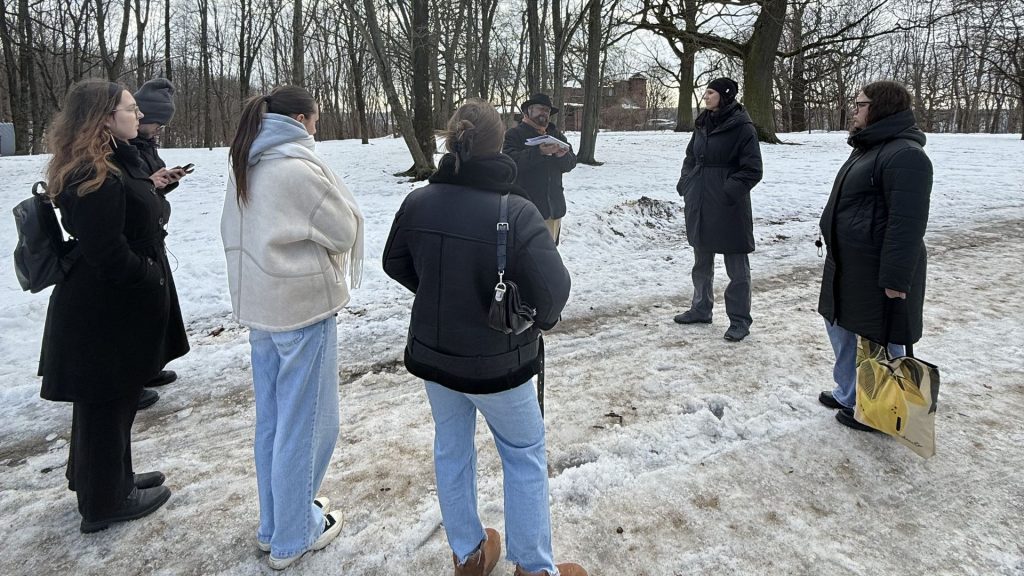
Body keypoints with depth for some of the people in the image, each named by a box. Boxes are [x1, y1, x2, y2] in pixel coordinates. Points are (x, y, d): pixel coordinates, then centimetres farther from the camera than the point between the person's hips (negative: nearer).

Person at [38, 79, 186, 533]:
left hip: (110, 306, 10)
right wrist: (150, 280, -16)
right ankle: (105, 502, 22)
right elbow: (105, 250, -26)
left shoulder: (115, 163, 10)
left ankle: (111, 479, 40)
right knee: (107, 402, 5)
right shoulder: (94, 177, -23)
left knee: (113, 400, 22)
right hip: (107, 313, -10)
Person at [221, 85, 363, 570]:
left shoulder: (245, 167, 8)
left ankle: (273, 524, 32)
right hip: (303, 306, -8)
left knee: (271, 418, 18)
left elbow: (232, 232, 14)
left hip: (258, 303, 9)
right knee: (305, 422, 4)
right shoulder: (299, 167, -17)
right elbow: (344, 230, -12)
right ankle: (293, 537, 17)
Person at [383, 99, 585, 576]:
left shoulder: (418, 202, -8)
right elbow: (553, 287, -22)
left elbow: (395, 264, 7)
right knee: (524, 454, 15)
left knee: (451, 449, 21)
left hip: (432, 353, 5)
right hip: (497, 361, -4)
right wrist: (539, 319, 1)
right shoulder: (516, 212, -24)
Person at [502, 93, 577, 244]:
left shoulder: (556, 134, 18)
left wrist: (562, 155, -13)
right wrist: (539, 151, -26)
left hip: (554, 207, 6)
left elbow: (571, 163, 11)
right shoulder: (514, 134, 0)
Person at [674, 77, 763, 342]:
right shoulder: (702, 125, 9)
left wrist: (729, 192, -19)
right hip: (699, 207, 7)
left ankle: (739, 320, 13)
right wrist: (685, 185, 5)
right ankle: (701, 309, 34)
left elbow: (752, 170, -13)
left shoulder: (742, 127, -11)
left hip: (729, 209, -7)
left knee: (737, 267, 3)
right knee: (701, 263, 19)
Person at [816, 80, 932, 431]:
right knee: (840, 325, 19)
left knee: (879, 340, 3)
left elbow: (907, 224, -25)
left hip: (879, 271, -11)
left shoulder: (904, 155, -20)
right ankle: (848, 395, 35)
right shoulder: (869, 148, 13)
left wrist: (896, 278, -26)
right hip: (847, 264, 11)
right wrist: (832, 242, 23)